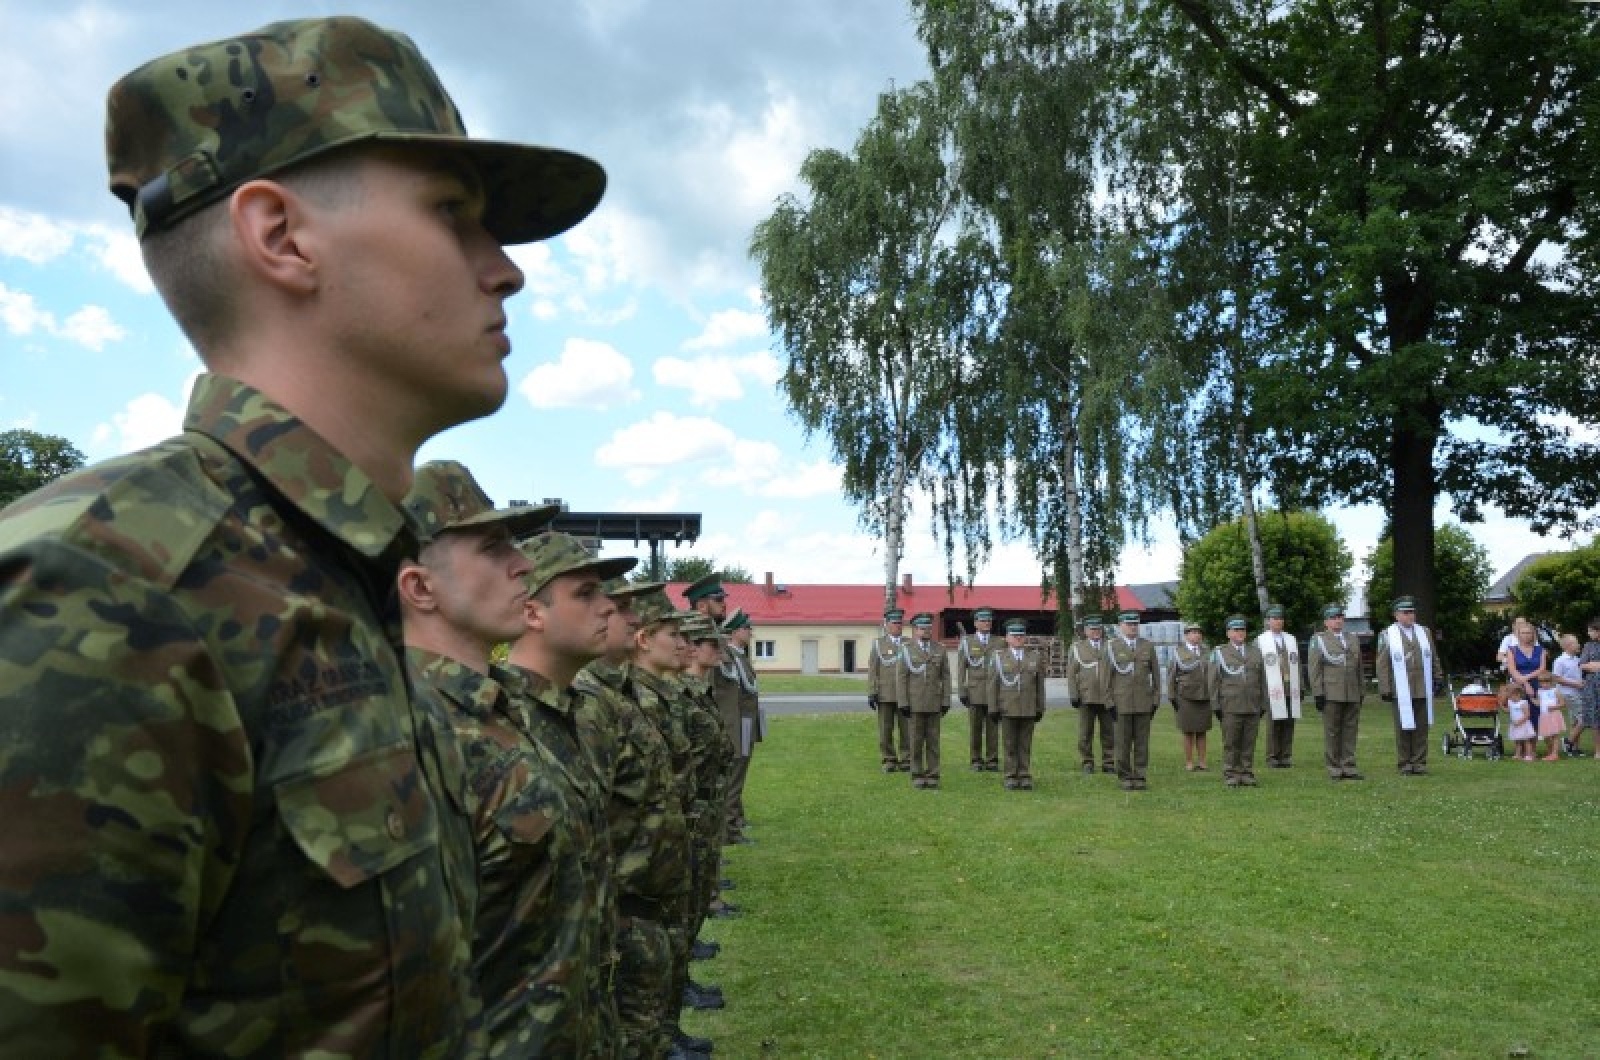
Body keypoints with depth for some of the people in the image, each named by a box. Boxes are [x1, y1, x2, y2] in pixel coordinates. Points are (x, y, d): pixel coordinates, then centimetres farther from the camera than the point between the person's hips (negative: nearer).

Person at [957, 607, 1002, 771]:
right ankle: (975, 761, 9)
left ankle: (992, 760, 9)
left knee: (993, 727, 2)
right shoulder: (967, 642, 4)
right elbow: (961, 669, 2)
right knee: (975, 727, 2)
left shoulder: (998, 643, 9)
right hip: (975, 692, -1)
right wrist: (961, 692, -5)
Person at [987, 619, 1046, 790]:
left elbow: (1040, 684, 9)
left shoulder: (1035, 656, 9)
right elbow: (992, 684, 2)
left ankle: (1025, 777, 11)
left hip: (1028, 709, 1)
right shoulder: (998, 656, 4)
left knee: (1026, 745, 4)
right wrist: (993, 708, -4)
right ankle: (1011, 777, 10)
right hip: (1007, 709, -1)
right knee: (1010, 745, 3)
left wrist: (1040, 708, 6)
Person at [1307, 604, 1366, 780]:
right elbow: (1315, 670, -3)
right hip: (1331, 695, -4)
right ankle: (1334, 768, 5)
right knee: (1332, 732, -1)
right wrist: (1318, 693, -10)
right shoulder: (1318, 641, 3)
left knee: (1350, 731, 4)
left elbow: (1359, 669, 20)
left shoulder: (1352, 640, 18)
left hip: (1352, 695, 4)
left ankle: (1349, 766, 9)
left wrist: (1361, 691, 14)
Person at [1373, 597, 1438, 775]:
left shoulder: (1425, 632, 12)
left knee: (1422, 728, 5)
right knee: (1403, 728, 2)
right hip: (1401, 692, -3)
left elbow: (1433, 660, 16)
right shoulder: (1387, 636, 0)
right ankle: (1405, 765, 9)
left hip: (1423, 691, 3)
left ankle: (1419, 763, 13)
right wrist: (1385, 689, -6)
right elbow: (1382, 665, -2)